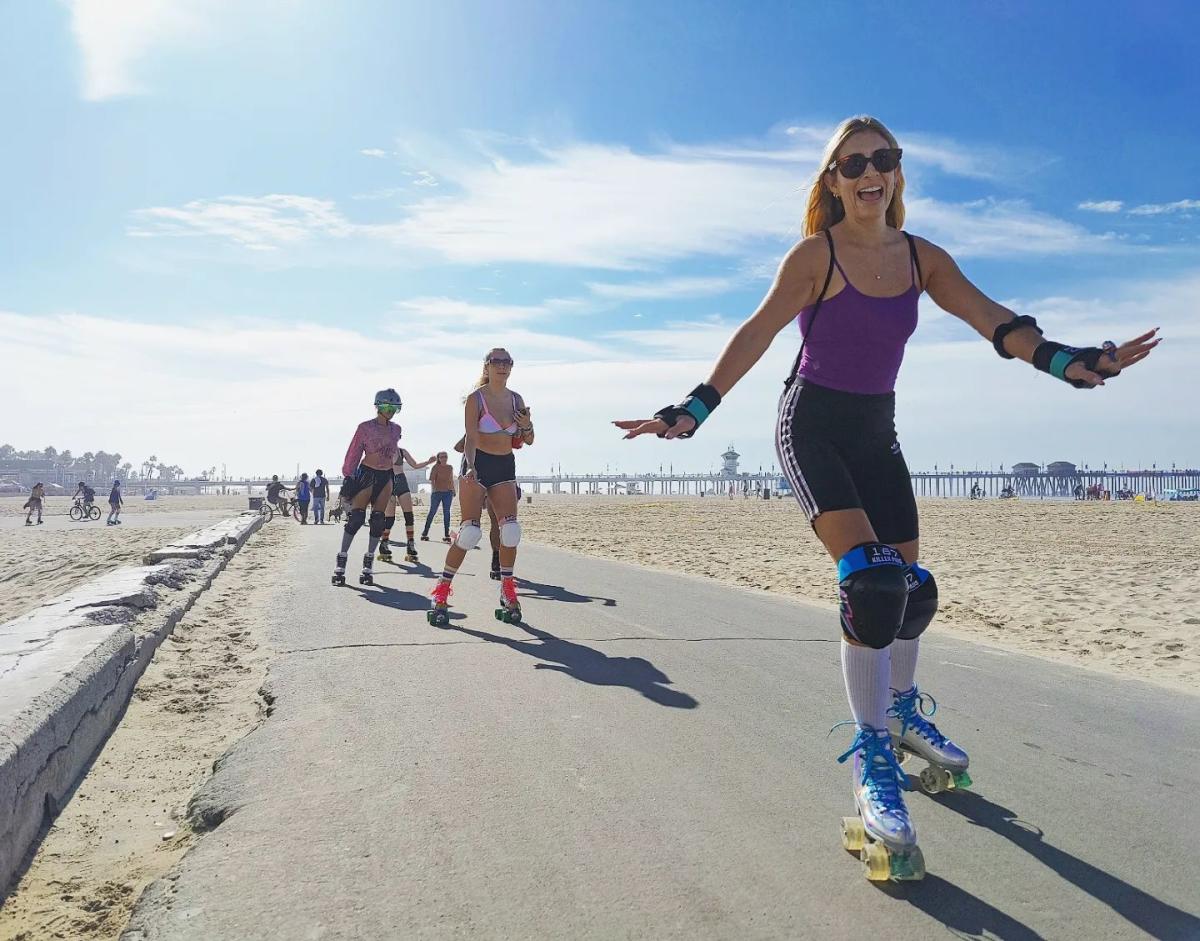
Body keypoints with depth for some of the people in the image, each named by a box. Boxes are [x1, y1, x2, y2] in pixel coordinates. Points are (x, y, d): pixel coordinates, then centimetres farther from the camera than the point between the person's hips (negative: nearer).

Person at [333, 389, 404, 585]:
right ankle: (340, 563, -7)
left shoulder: (396, 429, 10)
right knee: (356, 518, -13)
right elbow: (353, 453, -4)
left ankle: (368, 565, 6)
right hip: (366, 474, -5)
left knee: (378, 521, 1)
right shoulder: (365, 427, -5)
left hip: (386, 477, 5)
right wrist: (348, 476, -7)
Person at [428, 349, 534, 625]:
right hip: (478, 465, -5)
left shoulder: (517, 400, 8)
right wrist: (471, 467, -33)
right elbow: (470, 439, -15)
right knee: (469, 532, -11)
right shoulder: (476, 399, -7)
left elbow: (528, 441, 14)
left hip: (505, 468, 5)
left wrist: (527, 427, -8)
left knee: (511, 530, -6)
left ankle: (508, 593, 9)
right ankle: (441, 594, 0)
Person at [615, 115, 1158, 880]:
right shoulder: (816, 255, -11)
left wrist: (1069, 360, -18)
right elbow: (758, 333, -21)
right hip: (814, 428, -6)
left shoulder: (922, 257, 4)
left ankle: (903, 710, 37)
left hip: (876, 431, 6)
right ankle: (873, 756, -8)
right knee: (870, 579, -22)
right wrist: (696, 408, -31)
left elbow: (992, 319, -3)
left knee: (913, 586, 9)